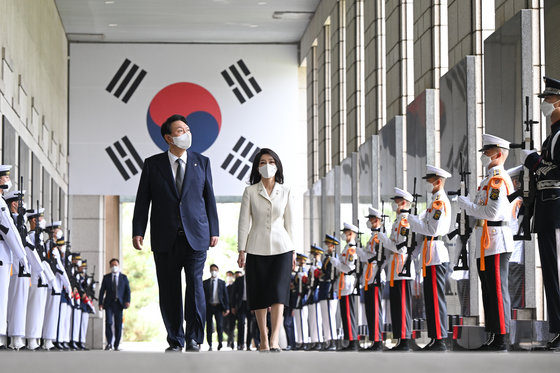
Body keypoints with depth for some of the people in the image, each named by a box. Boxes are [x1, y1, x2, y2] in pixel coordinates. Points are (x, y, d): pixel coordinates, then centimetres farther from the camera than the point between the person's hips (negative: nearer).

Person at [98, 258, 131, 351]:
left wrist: (127, 301, -10)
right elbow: (102, 291, 8)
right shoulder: (106, 277, 11)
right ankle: (109, 343, -4)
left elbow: (127, 290, 6)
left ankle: (116, 345, 7)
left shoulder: (124, 277, 12)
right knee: (108, 323, -15)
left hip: (119, 304, 1)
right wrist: (100, 303, -2)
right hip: (109, 303, -1)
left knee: (118, 325, 0)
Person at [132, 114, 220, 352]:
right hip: (165, 239, 0)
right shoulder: (153, 164, 7)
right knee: (169, 290, 3)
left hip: (195, 236, 0)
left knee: (195, 284, -12)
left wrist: (213, 230, 7)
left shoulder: (201, 162, 11)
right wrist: (138, 231, -4)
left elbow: (209, 197, 12)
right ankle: (175, 340, 13)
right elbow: (143, 200, 5)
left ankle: (194, 338, -1)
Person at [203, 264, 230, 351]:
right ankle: (210, 345, 8)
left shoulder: (222, 282, 8)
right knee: (209, 327, 2)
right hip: (208, 307, 1)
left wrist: (226, 308, -2)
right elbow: (202, 295, 8)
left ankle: (220, 343, -1)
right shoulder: (205, 283, 9)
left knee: (220, 325, -10)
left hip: (218, 307, -1)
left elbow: (225, 295, 6)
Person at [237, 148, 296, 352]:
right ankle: (263, 339, 9)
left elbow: (289, 222, 9)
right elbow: (244, 222, 2)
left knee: (278, 292, -11)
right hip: (257, 248, 0)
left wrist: (293, 251, 6)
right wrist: (241, 250, -3)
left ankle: (274, 340, -17)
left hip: (281, 247, 0)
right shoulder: (250, 191, 3)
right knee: (259, 294, 1)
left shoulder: (285, 192, 7)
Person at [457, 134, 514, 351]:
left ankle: (501, 339, -7)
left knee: (497, 291, -8)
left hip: (497, 242, -11)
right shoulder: (489, 180, 20)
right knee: (489, 290, 11)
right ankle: (493, 338, 16)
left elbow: (493, 212, -21)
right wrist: (468, 206, 6)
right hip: (485, 245, 11)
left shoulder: (499, 179, -12)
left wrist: (467, 205, -11)